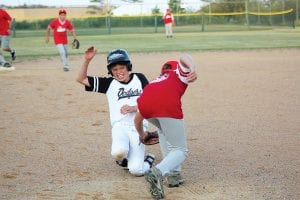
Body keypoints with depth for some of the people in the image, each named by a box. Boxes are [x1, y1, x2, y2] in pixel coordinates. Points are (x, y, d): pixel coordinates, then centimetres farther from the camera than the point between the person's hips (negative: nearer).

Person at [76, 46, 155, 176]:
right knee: (118, 152, -34)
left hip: (138, 127, 0)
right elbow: (81, 79, 7)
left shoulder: (139, 78, 12)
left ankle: (148, 160, 22)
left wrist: (135, 107, -10)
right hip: (120, 126, 1)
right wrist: (87, 60, -6)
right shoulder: (109, 83, 10)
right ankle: (123, 159, 4)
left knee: (136, 170, -14)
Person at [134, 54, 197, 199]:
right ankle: (158, 172, -20)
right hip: (168, 104, -5)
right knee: (180, 151, 10)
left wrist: (141, 134, 59)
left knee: (163, 129, 36)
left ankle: (174, 174, 25)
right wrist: (193, 72, -9)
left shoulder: (156, 81, 40)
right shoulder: (179, 69, 33)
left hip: (145, 101, 5)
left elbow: (137, 119, 42)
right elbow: (185, 58, 6)